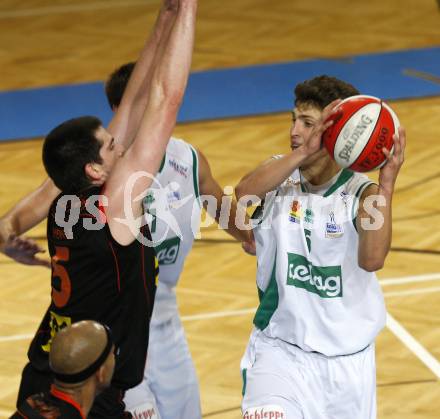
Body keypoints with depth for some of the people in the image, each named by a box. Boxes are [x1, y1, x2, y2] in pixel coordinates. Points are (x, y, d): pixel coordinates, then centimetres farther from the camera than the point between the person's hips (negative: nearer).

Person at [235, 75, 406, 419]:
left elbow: (372, 259, -28)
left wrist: (386, 184, -37)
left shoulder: (361, 193, -10)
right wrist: (304, 152, -39)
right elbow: (244, 193, -28)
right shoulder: (280, 175, -4)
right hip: (280, 349, 0)